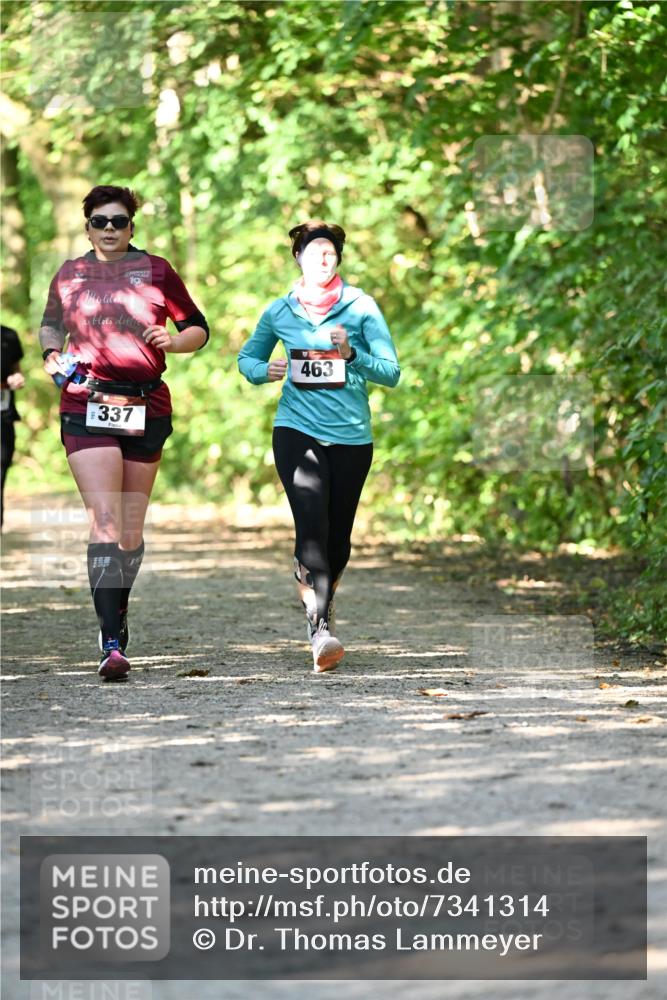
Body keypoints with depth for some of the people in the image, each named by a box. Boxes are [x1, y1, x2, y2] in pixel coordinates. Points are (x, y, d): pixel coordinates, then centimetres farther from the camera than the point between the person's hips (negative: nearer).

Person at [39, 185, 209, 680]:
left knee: (131, 530, 8)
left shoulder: (156, 271, 6)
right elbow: (51, 323, 27)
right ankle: (112, 644, -21)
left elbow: (199, 328, 11)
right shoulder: (70, 274, 10)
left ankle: (118, 613, 32)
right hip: (87, 410, -1)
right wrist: (51, 352, 6)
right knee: (105, 523, -16)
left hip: (147, 410, 1)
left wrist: (171, 341, -9)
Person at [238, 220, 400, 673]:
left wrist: (351, 354, -18)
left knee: (338, 535, 8)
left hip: (351, 435, 1)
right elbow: (247, 358, 20)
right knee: (312, 524, -19)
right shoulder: (280, 312, 6)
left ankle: (323, 599, 39)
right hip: (297, 428, -1)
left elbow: (391, 371, -1)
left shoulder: (362, 307, 2)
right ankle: (322, 629, -27)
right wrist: (265, 371, -3)